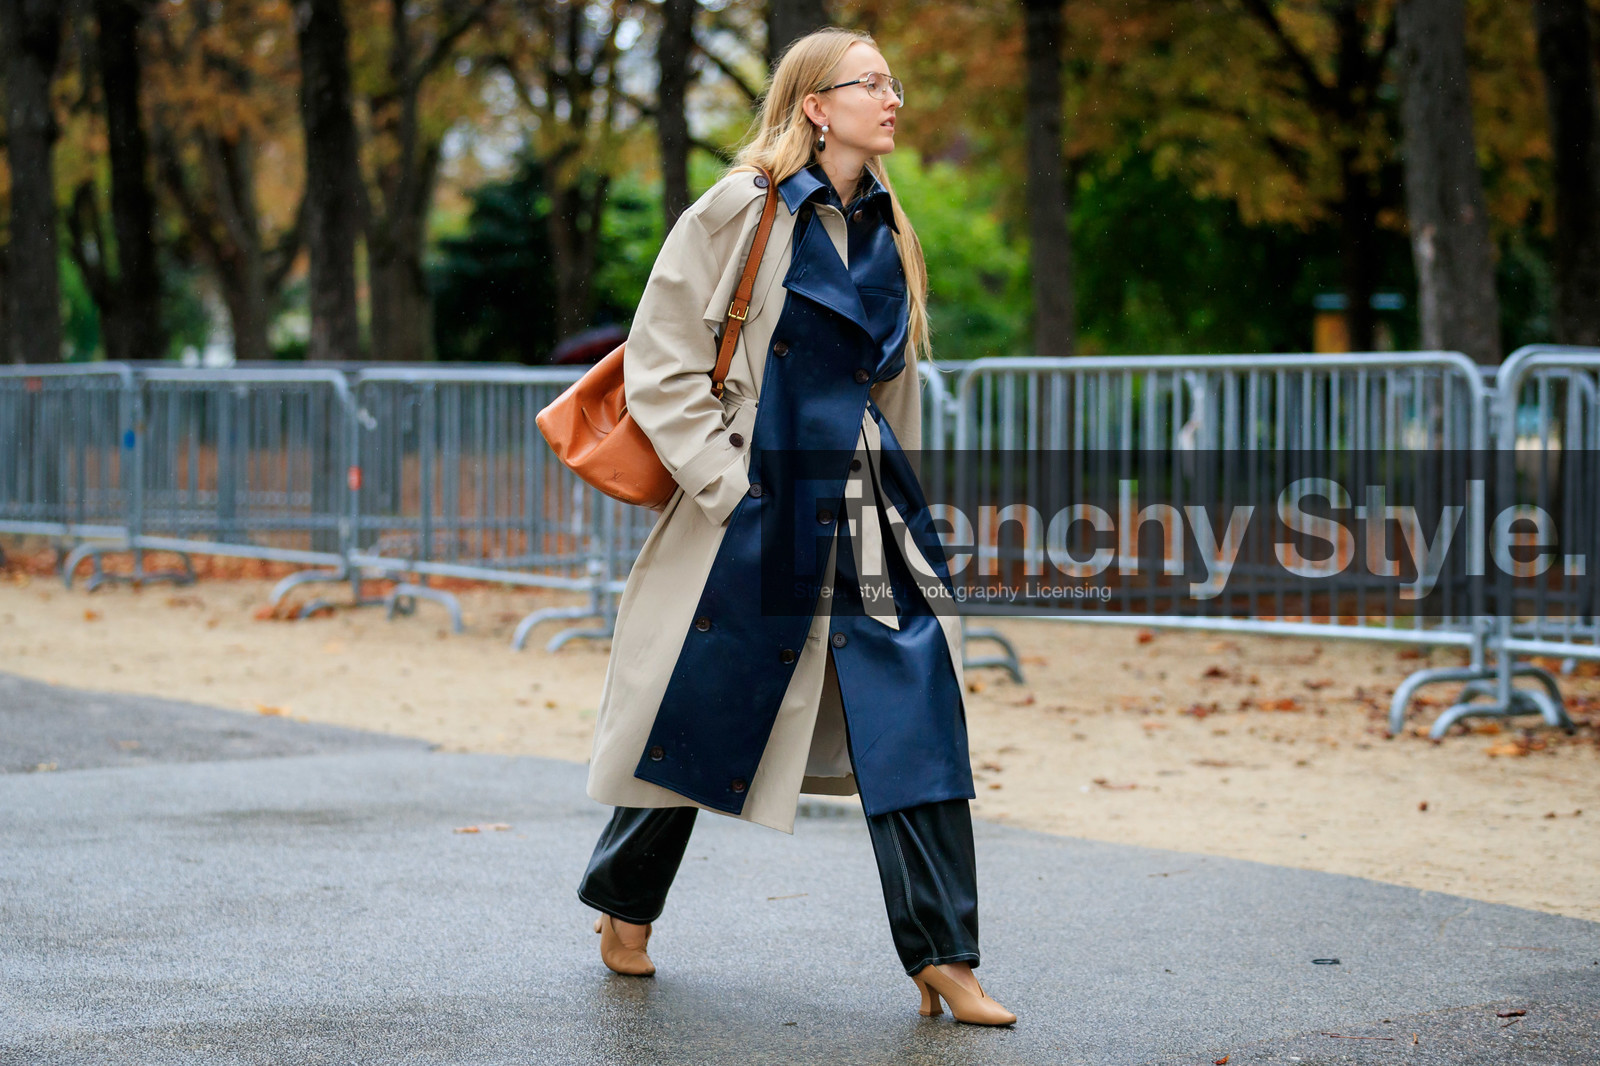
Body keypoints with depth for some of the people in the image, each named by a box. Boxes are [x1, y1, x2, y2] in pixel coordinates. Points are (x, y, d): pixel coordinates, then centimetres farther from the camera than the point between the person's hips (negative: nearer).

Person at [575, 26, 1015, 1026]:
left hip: (863, 512, 5)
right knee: (694, 712, 7)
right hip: (752, 509, -5)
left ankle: (944, 959, -2)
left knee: (918, 716, -6)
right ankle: (626, 909, 31)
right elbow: (661, 367, -8)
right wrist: (727, 483, -12)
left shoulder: (886, 231, 11)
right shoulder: (738, 213, -7)